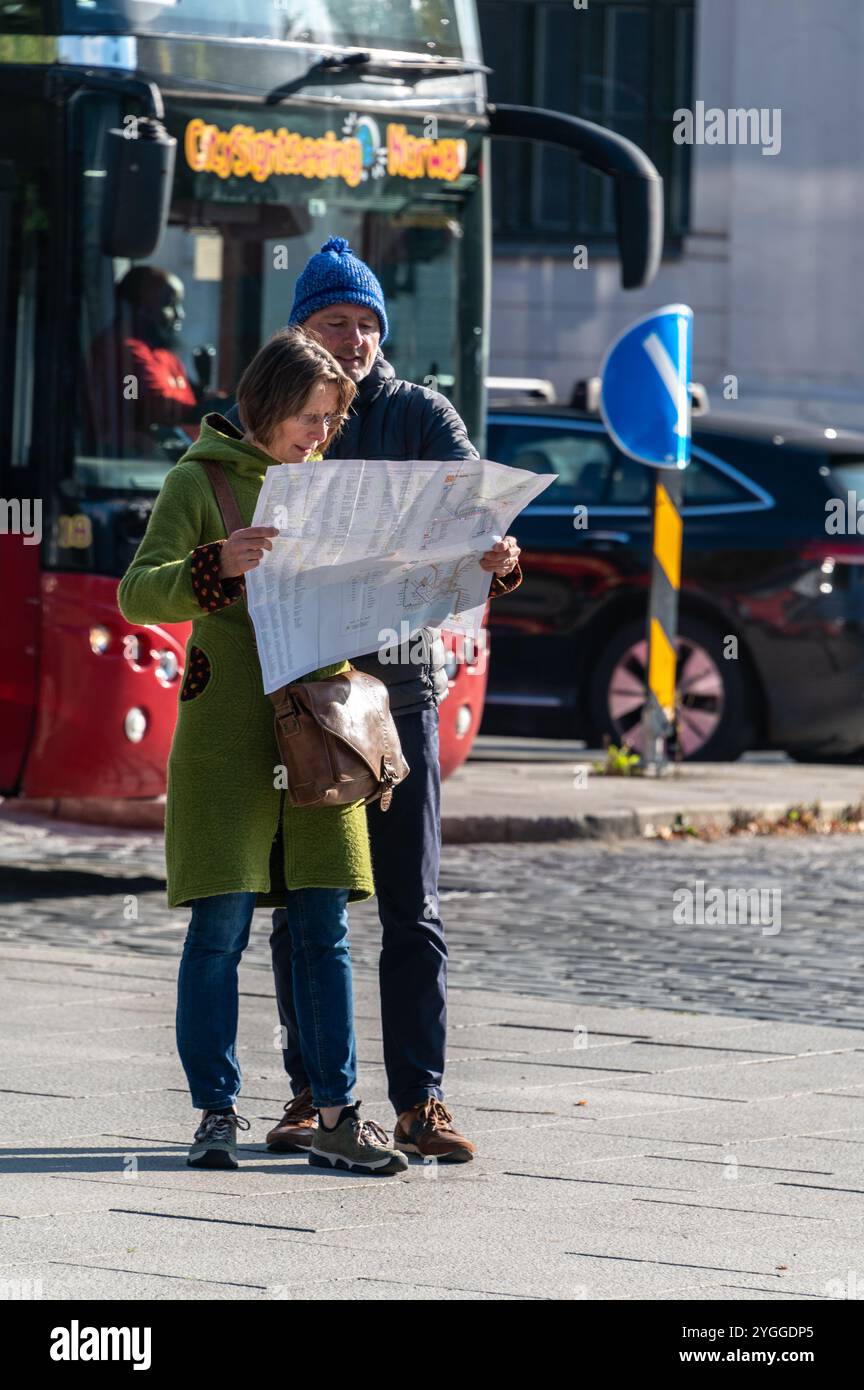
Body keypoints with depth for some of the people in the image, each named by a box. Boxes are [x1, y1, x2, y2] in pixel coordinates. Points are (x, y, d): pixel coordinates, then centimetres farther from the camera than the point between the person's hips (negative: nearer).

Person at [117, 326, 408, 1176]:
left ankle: (335, 1116, 3)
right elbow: (138, 594, -10)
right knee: (221, 924, -5)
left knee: (323, 926, 1)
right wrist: (217, 566, -29)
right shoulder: (199, 481, 0)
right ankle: (218, 1114, 1)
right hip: (227, 726, -4)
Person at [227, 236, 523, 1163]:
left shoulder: (419, 415, 5)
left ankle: (418, 1103, 0)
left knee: (412, 909, -2)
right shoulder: (254, 418, 6)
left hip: (398, 681, 0)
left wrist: (495, 554, -32)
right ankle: (310, 1096, 12)